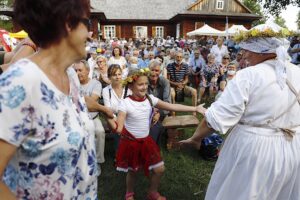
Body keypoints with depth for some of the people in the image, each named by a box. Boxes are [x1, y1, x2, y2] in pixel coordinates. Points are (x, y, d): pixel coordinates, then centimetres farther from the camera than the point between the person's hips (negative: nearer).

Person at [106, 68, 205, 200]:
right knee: (132, 171, 14)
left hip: (146, 140, 4)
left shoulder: (150, 99, -7)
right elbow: (119, 126, -24)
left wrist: (195, 108, -12)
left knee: (159, 169, 8)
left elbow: (172, 107, -8)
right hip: (131, 141, -4)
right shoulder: (125, 103, -19)